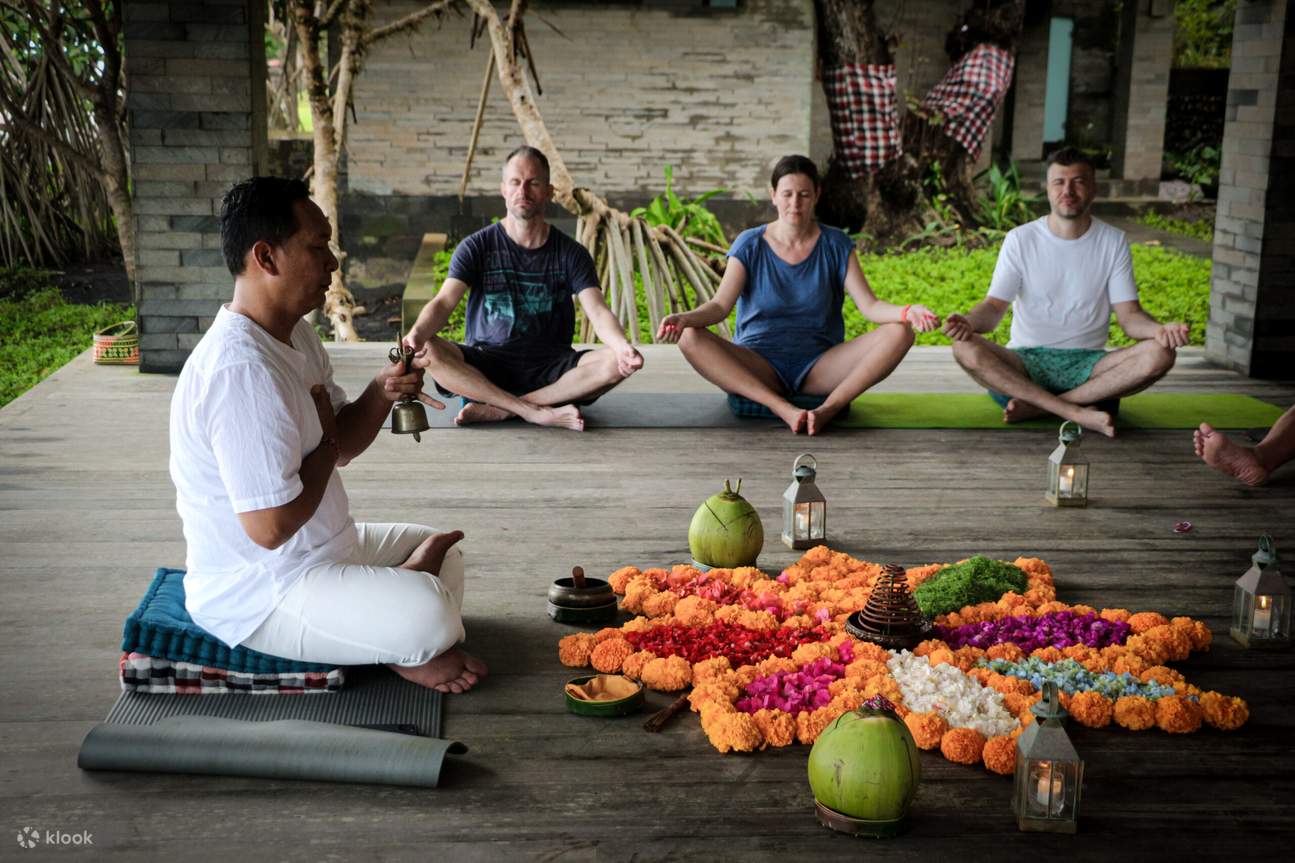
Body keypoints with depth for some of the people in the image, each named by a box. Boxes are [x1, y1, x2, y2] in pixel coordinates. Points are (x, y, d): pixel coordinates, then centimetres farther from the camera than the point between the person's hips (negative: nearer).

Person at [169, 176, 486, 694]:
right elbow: (271, 526, -30)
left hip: (324, 549, 11)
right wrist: (326, 443, -14)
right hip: (255, 593, -11)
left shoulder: (294, 334, 5)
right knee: (431, 618, -27)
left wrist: (382, 394, -9)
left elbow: (343, 443, 12)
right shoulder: (242, 370, -29)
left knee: (443, 552, 23)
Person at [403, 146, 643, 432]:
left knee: (615, 363, -28)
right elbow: (444, 302, -12)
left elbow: (598, 312, -9)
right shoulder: (476, 247, 1)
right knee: (427, 351, -29)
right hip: (486, 366, 0)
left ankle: (498, 410, -26)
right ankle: (538, 413, -29)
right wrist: (417, 333, -36)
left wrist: (622, 346, -33)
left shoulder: (571, 253, 3)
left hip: (550, 368, 1)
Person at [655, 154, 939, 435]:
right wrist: (685, 318, -33)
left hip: (819, 367, 1)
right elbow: (720, 305, -11)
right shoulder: (750, 245, 1)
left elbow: (869, 305, -6)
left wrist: (907, 312, -28)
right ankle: (784, 409, -40)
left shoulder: (836, 245, 3)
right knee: (691, 338, -29)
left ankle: (828, 409, -36)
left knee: (899, 334, -21)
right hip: (759, 368, -1)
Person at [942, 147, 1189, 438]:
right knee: (965, 349, -31)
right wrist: (968, 322, -31)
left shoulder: (1113, 242, 4)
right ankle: (1077, 413, -33)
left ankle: (1037, 406, -26)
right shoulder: (1020, 239, 1)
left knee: (1160, 354, -27)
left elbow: (1129, 316, -1)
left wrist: (1159, 330, -26)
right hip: (1026, 360, -1)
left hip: (1087, 363, 1)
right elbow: (994, 307, -6)